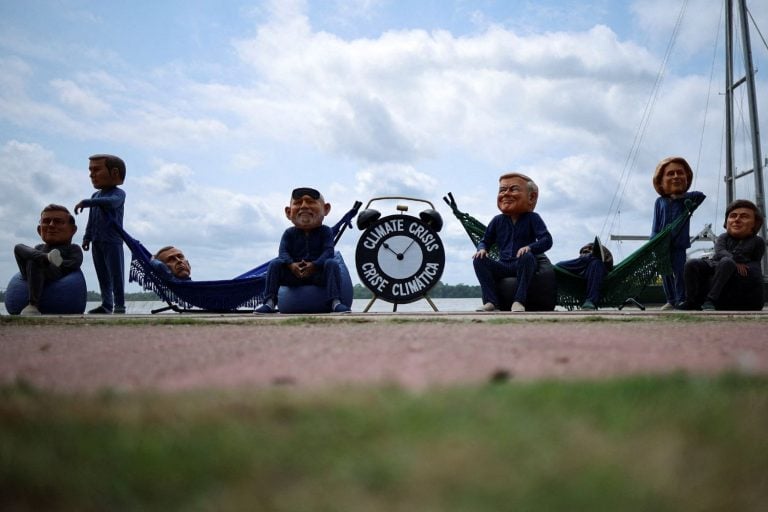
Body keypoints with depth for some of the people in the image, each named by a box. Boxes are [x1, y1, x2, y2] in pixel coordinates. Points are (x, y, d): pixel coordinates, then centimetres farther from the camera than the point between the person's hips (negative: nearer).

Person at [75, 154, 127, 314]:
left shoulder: (118, 194, -7)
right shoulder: (95, 196, 15)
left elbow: (110, 202, -31)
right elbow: (91, 221, 20)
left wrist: (86, 203, -36)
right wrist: (87, 237, 12)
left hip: (113, 241, -7)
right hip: (97, 242, 7)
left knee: (116, 274, -6)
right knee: (103, 276, 9)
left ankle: (120, 305, -3)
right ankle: (106, 304, 14)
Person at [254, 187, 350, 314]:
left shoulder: (325, 231, 4)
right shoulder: (289, 233, 9)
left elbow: (328, 251, -9)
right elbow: (283, 252, -3)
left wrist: (314, 265, -27)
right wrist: (291, 264, -26)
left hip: (318, 273, -1)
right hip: (294, 274, 2)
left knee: (332, 264, -28)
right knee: (274, 264, -19)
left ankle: (335, 302, -33)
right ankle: (269, 302, -20)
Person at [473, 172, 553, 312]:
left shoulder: (532, 218, 1)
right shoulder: (497, 221, 11)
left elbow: (546, 240, -10)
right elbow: (485, 241, 16)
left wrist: (530, 247, -31)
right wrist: (482, 249, -10)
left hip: (522, 266, -3)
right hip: (503, 267, 3)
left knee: (527, 257, -37)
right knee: (479, 259, -20)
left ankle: (519, 301, -35)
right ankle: (490, 302, -26)